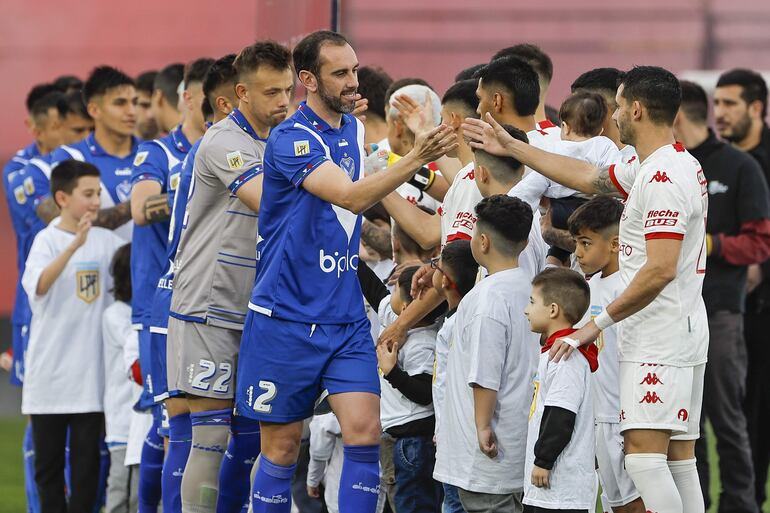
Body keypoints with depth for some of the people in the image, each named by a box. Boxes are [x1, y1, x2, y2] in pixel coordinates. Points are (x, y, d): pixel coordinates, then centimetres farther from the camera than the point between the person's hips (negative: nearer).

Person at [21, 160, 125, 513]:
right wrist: (74, 246, -34)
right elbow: (39, 285, -24)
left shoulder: (106, 241, 5)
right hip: (49, 372, -2)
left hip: (90, 373, 2)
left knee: (87, 456, 2)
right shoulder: (47, 240, -6)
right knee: (48, 456, 6)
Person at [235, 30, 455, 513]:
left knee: (364, 431, -9)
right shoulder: (291, 139, -14)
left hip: (346, 318, 5)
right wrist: (415, 159, -39)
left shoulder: (355, 131, 9)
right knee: (283, 445, 3)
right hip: (286, 320, -5)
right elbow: (351, 197, -28)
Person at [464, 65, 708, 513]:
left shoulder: (663, 178, -17)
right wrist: (513, 149, 33)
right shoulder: (675, 166, 16)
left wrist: (601, 323, -18)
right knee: (680, 460, 8)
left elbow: (661, 269, -24)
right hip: (686, 337, 10)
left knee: (643, 455, -15)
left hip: (659, 341, -10)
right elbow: (589, 178, 28)